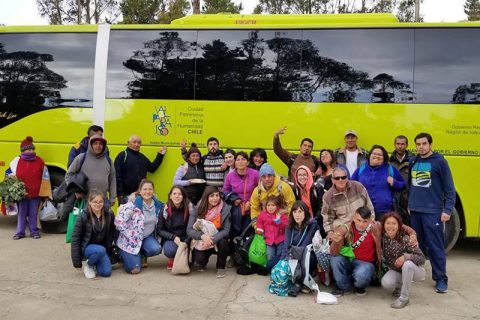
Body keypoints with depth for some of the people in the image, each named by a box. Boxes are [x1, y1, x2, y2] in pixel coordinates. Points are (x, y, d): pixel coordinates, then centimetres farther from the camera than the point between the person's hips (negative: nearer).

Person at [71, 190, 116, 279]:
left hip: (102, 247, 3)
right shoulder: (83, 216, -15)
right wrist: (77, 261, -11)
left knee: (107, 272, -14)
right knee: (100, 250, -35)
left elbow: (111, 234, 3)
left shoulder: (109, 214, -8)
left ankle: (95, 263, 19)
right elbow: (75, 238, -12)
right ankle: (88, 264, -3)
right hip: (87, 247, -3)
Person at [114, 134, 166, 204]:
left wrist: (160, 155, 14)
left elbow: (152, 168, 20)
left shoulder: (142, 157, 16)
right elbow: (117, 176, -9)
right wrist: (119, 194, -14)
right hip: (126, 195, -6)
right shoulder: (123, 155, -4)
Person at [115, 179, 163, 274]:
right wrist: (130, 236, -19)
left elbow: (158, 221, 15)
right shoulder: (133, 204, -20)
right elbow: (119, 221, -23)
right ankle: (123, 254, 21)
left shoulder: (157, 204, -2)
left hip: (147, 236, 5)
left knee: (156, 249, -27)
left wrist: (155, 234, 4)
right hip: (131, 239, -5)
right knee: (135, 269, -11)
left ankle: (141, 255, 8)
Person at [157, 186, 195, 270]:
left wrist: (187, 241, -20)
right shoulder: (165, 209, -6)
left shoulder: (190, 208, -7)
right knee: (169, 250, -34)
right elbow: (159, 230, -3)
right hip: (170, 239, -1)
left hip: (186, 239, 1)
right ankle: (172, 259, 6)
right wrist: (173, 237, -19)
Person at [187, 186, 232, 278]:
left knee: (223, 242, -33)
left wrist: (212, 240, -33)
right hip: (201, 242, 0)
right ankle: (203, 263, 14)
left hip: (218, 240, 0)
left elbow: (226, 230, -18)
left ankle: (221, 267, -5)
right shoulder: (197, 210, -11)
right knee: (199, 258, -27)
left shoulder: (225, 208, -13)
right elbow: (189, 230, -15)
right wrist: (202, 236, -35)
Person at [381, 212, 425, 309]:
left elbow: (422, 258, -22)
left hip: (415, 270, -3)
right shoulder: (383, 239, -12)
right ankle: (401, 285, 8)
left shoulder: (405, 239, -23)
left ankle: (404, 297, -22)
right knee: (386, 283, -27)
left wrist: (405, 256, -36)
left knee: (407, 264, -37)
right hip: (396, 271, 3)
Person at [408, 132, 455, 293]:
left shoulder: (439, 161, -6)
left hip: (433, 212, -5)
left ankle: (441, 279, 7)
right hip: (415, 211, 5)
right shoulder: (413, 162, 10)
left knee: (435, 246, -2)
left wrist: (447, 210, -12)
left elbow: (449, 188, -6)